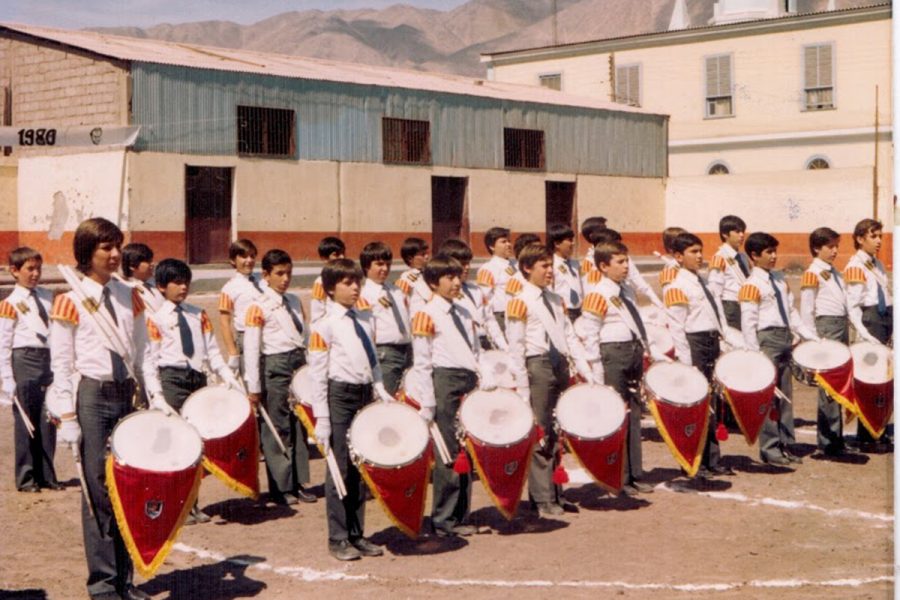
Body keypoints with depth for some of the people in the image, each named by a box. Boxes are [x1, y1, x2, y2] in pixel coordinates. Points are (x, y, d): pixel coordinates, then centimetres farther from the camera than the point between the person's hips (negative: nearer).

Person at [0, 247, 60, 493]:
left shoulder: (47, 297, 12)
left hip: (48, 361, 5)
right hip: (24, 361, -5)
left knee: (48, 422, 8)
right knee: (25, 422, 1)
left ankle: (46, 475, 17)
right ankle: (26, 478, 10)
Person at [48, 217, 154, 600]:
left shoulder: (129, 298, 9)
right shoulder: (71, 302, -5)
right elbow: (61, 365, -6)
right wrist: (67, 417, -12)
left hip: (126, 395, 5)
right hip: (91, 396, -5)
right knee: (98, 490, -1)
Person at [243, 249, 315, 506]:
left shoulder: (294, 301, 12)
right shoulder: (259, 307, -7)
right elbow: (251, 348, -11)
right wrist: (254, 386, -13)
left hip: (300, 363, 6)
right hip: (275, 366, -6)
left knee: (300, 426, 10)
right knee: (277, 429, 0)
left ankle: (298, 483, 19)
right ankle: (280, 488, 10)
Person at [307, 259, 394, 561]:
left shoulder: (364, 319, 10)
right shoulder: (324, 326, -9)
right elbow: (317, 374, -10)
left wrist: (381, 390, 4)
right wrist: (322, 418, -13)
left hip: (365, 394, 6)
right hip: (340, 397, -6)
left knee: (361, 468, 11)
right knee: (341, 469, 0)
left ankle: (356, 534, 22)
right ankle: (338, 539, 11)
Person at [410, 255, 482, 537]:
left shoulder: (464, 313, 16)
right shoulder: (427, 315, -5)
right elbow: (421, 364, -8)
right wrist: (427, 404, -11)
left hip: (470, 382, 7)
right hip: (446, 381, -7)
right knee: (450, 453, -4)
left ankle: (460, 516, 19)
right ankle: (444, 520, 7)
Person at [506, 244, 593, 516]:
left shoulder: (555, 300, 15)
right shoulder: (520, 303, -7)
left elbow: (570, 337, 15)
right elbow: (516, 348, -10)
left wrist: (586, 372, 7)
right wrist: (522, 389, -14)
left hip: (560, 367, 7)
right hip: (538, 366, -7)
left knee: (557, 435, 12)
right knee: (540, 435, -2)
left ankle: (556, 493, 20)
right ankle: (543, 499, 5)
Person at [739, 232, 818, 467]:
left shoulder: (780, 280, 14)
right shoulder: (752, 285, -10)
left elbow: (791, 312, 17)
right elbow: (748, 322, -13)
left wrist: (811, 337, 11)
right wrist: (754, 355, -17)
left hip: (785, 339, 8)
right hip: (767, 341, -8)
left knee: (785, 394, 11)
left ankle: (786, 444, 19)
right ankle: (770, 449, 5)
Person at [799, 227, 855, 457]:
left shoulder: (834, 273, 18)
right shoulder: (813, 273, -7)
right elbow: (806, 310, -10)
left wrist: (847, 333, 15)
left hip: (841, 327, 8)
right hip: (826, 328, -8)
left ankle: (836, 437, 19)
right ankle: (827, 442, -3)